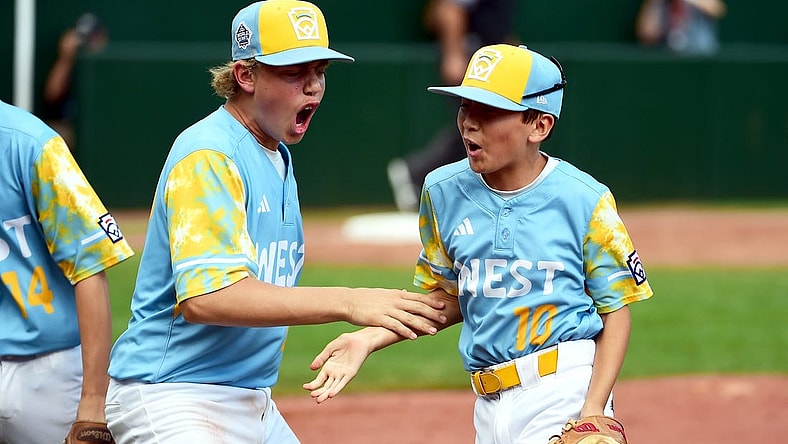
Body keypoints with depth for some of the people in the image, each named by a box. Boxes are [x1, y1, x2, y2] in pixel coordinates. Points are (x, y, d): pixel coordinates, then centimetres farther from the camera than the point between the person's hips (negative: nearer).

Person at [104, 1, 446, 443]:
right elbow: (204, 298, -29)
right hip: (177, 402, -10)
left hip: (254, 402, 10)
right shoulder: (210, 156, -16)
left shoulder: (279, 157, 15)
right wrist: (347, 302, -33)